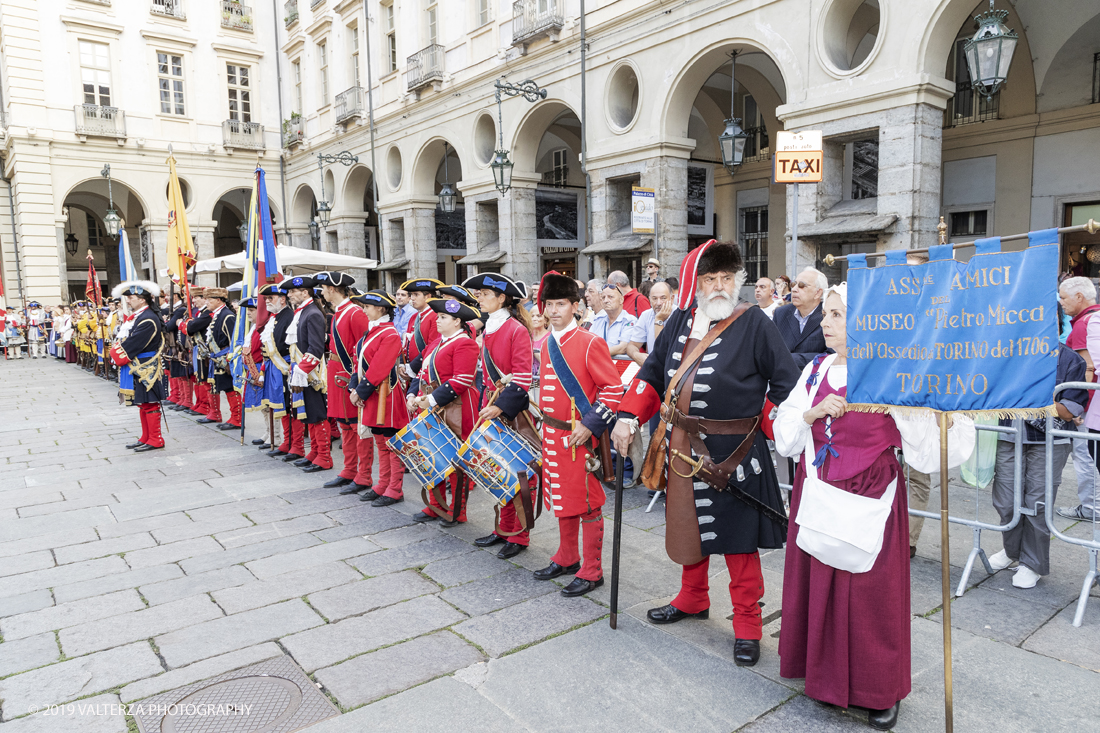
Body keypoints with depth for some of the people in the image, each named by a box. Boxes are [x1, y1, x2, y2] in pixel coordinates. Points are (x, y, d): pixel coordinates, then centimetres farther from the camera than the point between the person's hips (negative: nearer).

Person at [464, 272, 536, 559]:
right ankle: (505, 529, 25)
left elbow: (522, 378, -17)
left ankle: (519, 536, 10)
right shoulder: (488, 331, 12)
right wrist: (486, 405, 14)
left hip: (514, 411, -8)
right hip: (493, 409, 8)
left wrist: (501, 406, -23)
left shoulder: (517, 330, -13)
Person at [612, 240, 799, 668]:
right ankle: (693, 599, 42)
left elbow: (785, 384, -5)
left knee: (737, 537, 4)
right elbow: (652, 373, 12)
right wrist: (628, 416, 3)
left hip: (734, 453, -5)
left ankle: (747, 625, 21)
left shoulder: (754, 323, -7)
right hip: (684, 448, 5)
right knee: (688, 526, 20)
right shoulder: (681, 321, 7)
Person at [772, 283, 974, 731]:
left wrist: (957, 418, -30)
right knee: (819, 583, 13)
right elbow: (785, 437, 3)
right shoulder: (816, 370, 6)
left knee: (870, 590, 5)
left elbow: (926, 448, -15)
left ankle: (879, 691, 26)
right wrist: (812, 413, -13)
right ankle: (826, 675, 33)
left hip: (871, 499, -5)